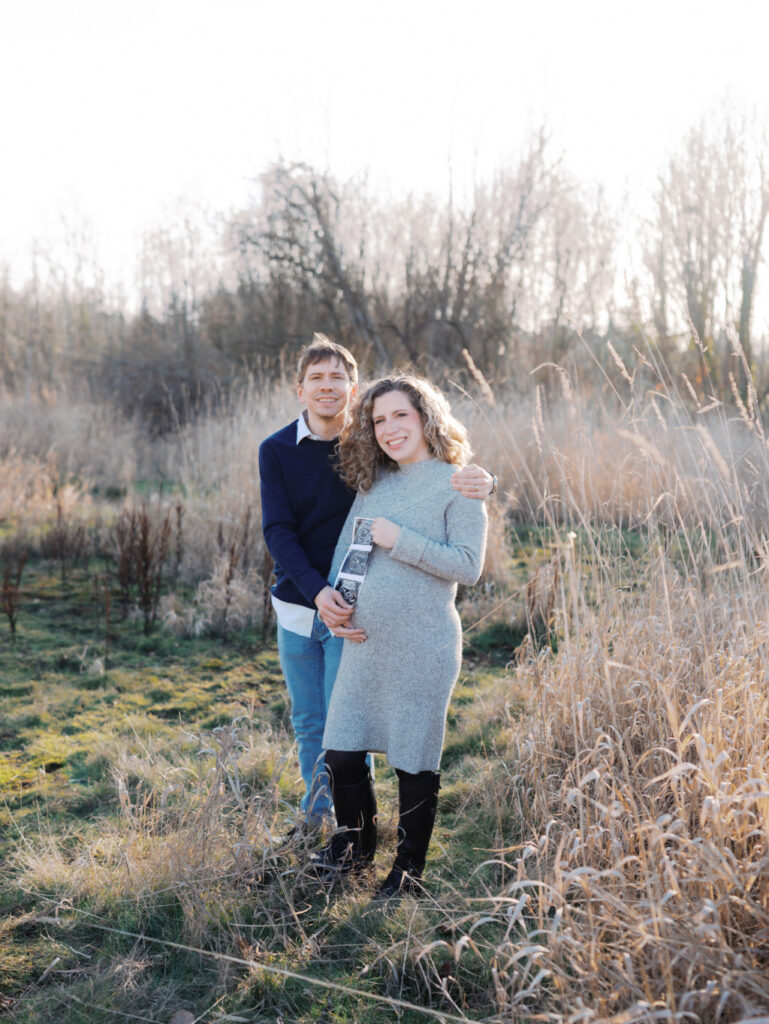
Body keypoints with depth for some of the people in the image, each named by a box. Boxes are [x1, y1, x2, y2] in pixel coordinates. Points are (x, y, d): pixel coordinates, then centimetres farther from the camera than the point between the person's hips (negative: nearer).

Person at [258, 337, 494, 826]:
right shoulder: (277, 450, -3)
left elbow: (446, 474, -4)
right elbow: (278, 530, -10)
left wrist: (482, 480, -29)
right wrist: (316, 591, -26)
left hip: (353, 609, -2)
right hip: (297, 605, 2)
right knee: (308, 724, 15)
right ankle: (315, 810, 36)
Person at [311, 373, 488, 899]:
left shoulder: (458, 486, -6)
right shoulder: (374, 482, 11)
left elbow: (468, 565, -14)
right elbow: (347, 544, 19)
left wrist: (399, 541, -17)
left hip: (422, 649, -6)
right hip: (364, 640, 6)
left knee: (415, 762, 6)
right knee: (342, 751, 10)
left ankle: (408, 868, 24)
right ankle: (356, 843, 34)